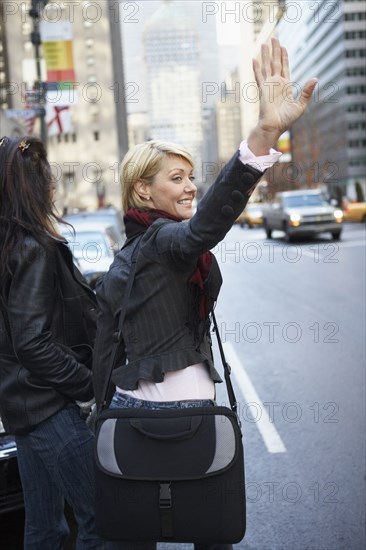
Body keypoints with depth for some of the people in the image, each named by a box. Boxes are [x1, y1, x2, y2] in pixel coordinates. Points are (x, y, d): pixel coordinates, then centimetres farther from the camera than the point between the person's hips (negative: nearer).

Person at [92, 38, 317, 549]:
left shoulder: (118, 266, 12)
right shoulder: (166, 240, -14)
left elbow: (103, 355, 14)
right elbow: (207, 223, -39)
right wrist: (265, 134, -50)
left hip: (129, 406, 8)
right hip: (183, 410, -8)